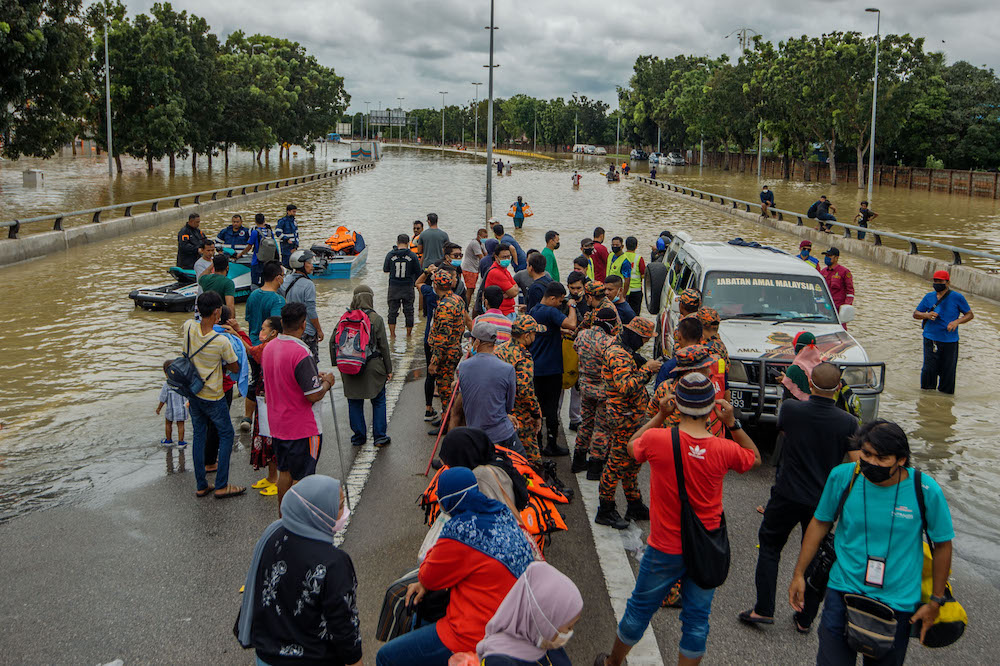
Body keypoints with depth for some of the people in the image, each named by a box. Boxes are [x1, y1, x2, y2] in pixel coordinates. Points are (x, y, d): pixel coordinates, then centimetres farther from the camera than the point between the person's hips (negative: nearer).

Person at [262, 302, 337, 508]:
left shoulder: (269, 347, 2)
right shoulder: (302, 353, -24)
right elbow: (314, 395, -25)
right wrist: (327, 382, -5)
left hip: (277, 425, 8)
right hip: (303, 429, -8)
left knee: (284, 472, 20)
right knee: (301, 478, 3)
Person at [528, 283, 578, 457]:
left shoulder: (533, 310, 9)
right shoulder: (551, 312, -20)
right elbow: (572, 325, -31)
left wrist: (560, 330, 16)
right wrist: (572, 306, -15)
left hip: (535, 367, 8)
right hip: (551, 368, -8)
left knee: (536, 404, 16)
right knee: (551, 406, 1)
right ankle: (551, 445, 8)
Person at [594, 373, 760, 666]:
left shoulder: (657, 439, -20)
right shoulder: (724, 449, -16)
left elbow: (632, 447, 5)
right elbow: (755, 457, 7)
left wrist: (659, 415, 1)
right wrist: (732, 423, -2)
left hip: (665, 550, 0)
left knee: (640, 608, 19)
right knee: (697, 618, 15)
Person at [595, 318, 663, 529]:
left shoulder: (622, 351, 14)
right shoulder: (618, 355, -20)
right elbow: (626, 387, -30)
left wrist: (647, 369, 9)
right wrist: (646, 370, -23)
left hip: (631, 418, 11)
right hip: (624, 419, -11)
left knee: (632, 462, 18)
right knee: (617, 464, -4)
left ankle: (635, 505, 29)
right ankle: (605, 511, 5)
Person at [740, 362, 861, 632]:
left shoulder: (791, 409, -14)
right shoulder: (848, 423, -12)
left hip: (787, 495, -1)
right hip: (824, 501, 1)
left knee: (769, 545, 17)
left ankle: (763, 609, 13)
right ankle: (805, 619, 24)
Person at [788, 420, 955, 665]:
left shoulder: (925, 490, -14)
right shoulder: (842, 476, -11)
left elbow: (942, 544, 0)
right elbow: (820, 523, 4)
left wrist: (935, 601, 4)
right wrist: (799, 573, 6)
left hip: (898, 604, 0)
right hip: (843, 592, 0)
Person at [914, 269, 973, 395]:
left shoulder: (957, 297, 0)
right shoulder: (929, 297, 7)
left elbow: (970, 315, 7)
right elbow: (916, 314, 14)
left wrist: (956, 322, -12)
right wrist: (926, 315, -8)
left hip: (950, 341, -1)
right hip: (930, 339, 1)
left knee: (948, 371, 3)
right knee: (929, 369, -6)